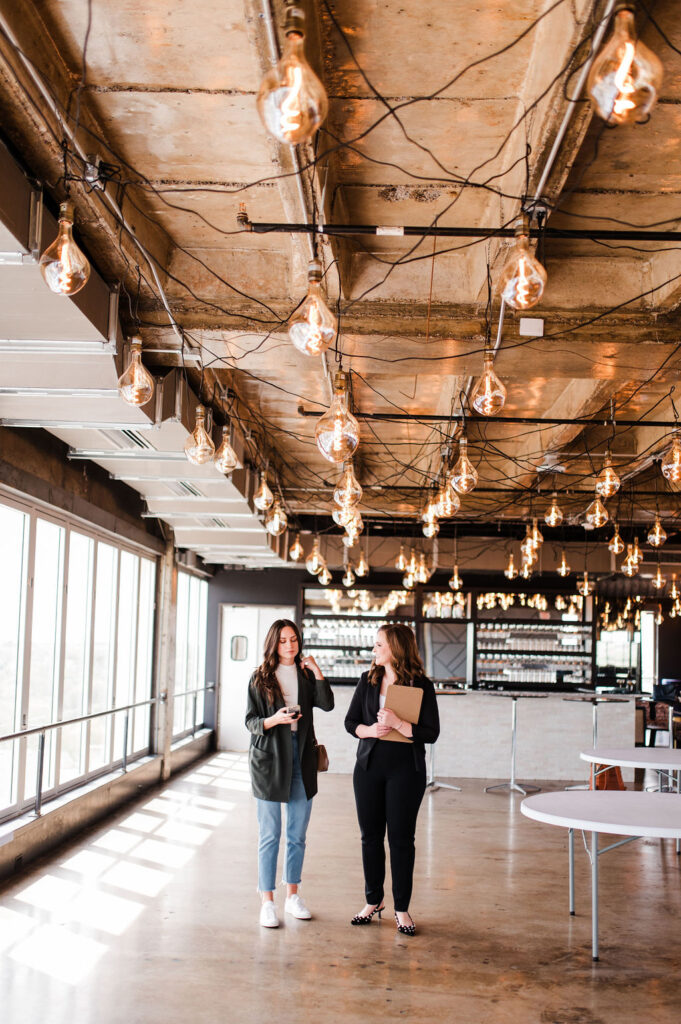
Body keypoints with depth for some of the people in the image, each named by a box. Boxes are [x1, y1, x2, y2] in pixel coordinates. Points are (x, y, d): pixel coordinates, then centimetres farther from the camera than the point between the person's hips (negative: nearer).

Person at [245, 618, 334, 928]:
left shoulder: (305, 675, 8)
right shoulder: (260, 678, 1)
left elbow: (327, 704, -6)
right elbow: (250, 721, -2)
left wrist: (317, 672, -11)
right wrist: (274, 720, -20)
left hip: (302, 758, 3)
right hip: (269, 758, -3)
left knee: (297, 835, 10)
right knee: (269, 835, -1)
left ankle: (292, 896, 23)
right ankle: (267, 903, 7)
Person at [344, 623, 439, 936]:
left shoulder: (421, 686, -6)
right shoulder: (368, 681, 6)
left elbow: (431, 733, -9)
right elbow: (350, 721, 8)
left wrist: (398, 724, -21)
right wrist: (369, 730, -12)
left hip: (405, 769, -4)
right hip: (368, 767, 4)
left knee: (401, 837, 2)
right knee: (370, 836, 10)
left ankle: (402, 908, 15)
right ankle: (373, 901, 26)